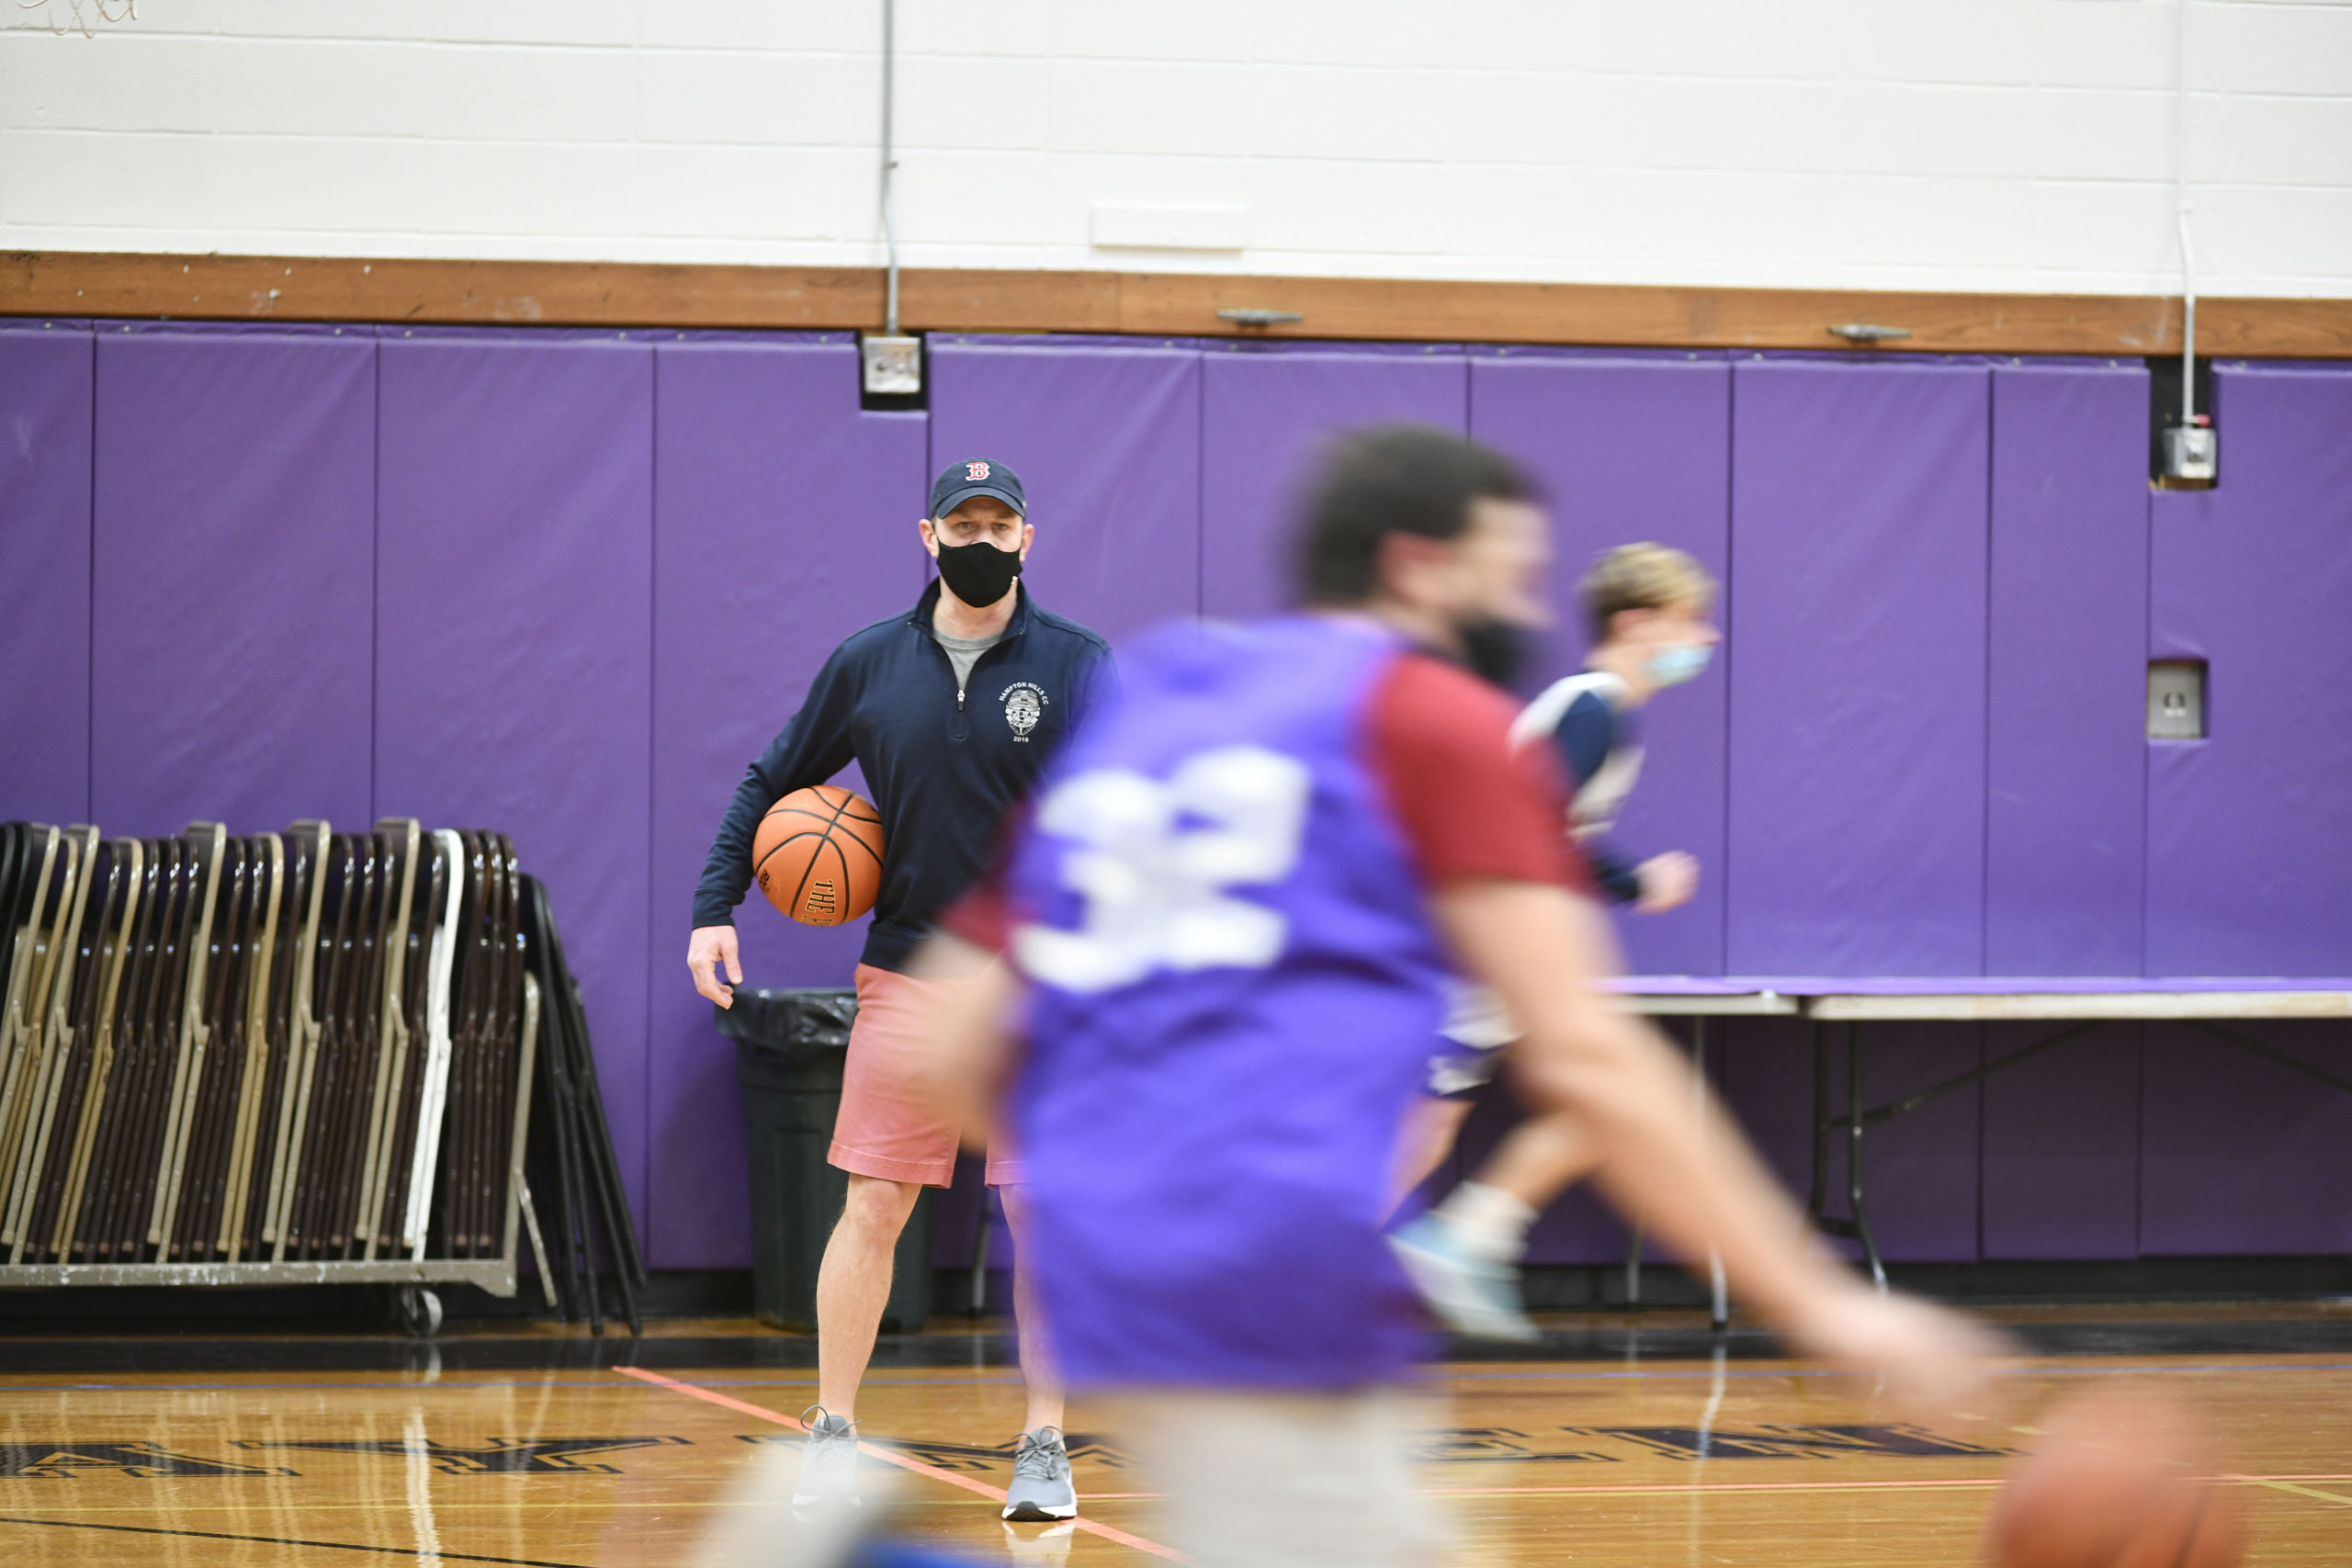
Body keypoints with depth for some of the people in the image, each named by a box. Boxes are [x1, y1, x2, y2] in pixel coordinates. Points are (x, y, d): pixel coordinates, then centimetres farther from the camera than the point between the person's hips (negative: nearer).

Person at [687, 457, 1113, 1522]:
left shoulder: (1077, 666, -2)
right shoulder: (868, 665, 5)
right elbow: (773, 784, 13)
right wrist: (714, 907, 4)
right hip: (907, 973, 1)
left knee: (1045, 1218, -1)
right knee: (872, 1207, -2)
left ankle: (1044, 1449, 8)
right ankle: (833, 1435, 7)